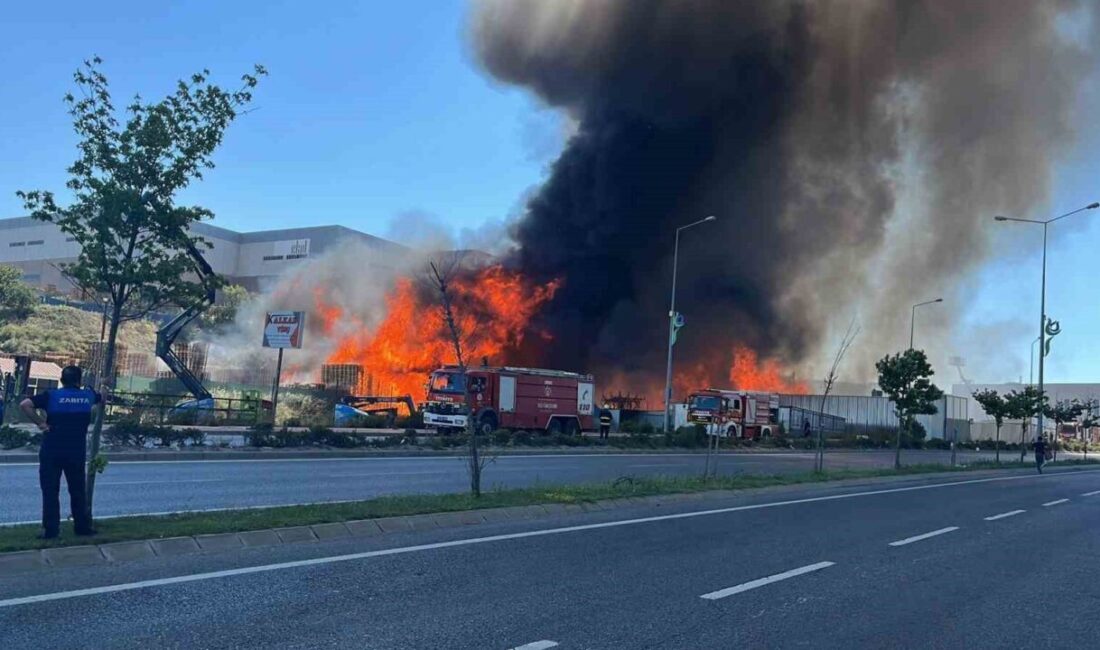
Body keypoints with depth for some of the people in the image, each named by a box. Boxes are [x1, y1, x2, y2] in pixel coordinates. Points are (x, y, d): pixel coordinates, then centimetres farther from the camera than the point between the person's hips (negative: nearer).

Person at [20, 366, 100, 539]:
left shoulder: (51, 395, -3)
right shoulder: (88, 396, 5)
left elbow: (25, 405, -16)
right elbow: (101, 398, 27)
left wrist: (40, 423, -10)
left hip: (51, 451, -2)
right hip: (76, 452, 2)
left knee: (50, 491, 5)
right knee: (78, 491, 13)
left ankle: (50, 529, 7)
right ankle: (82, 526, 17)